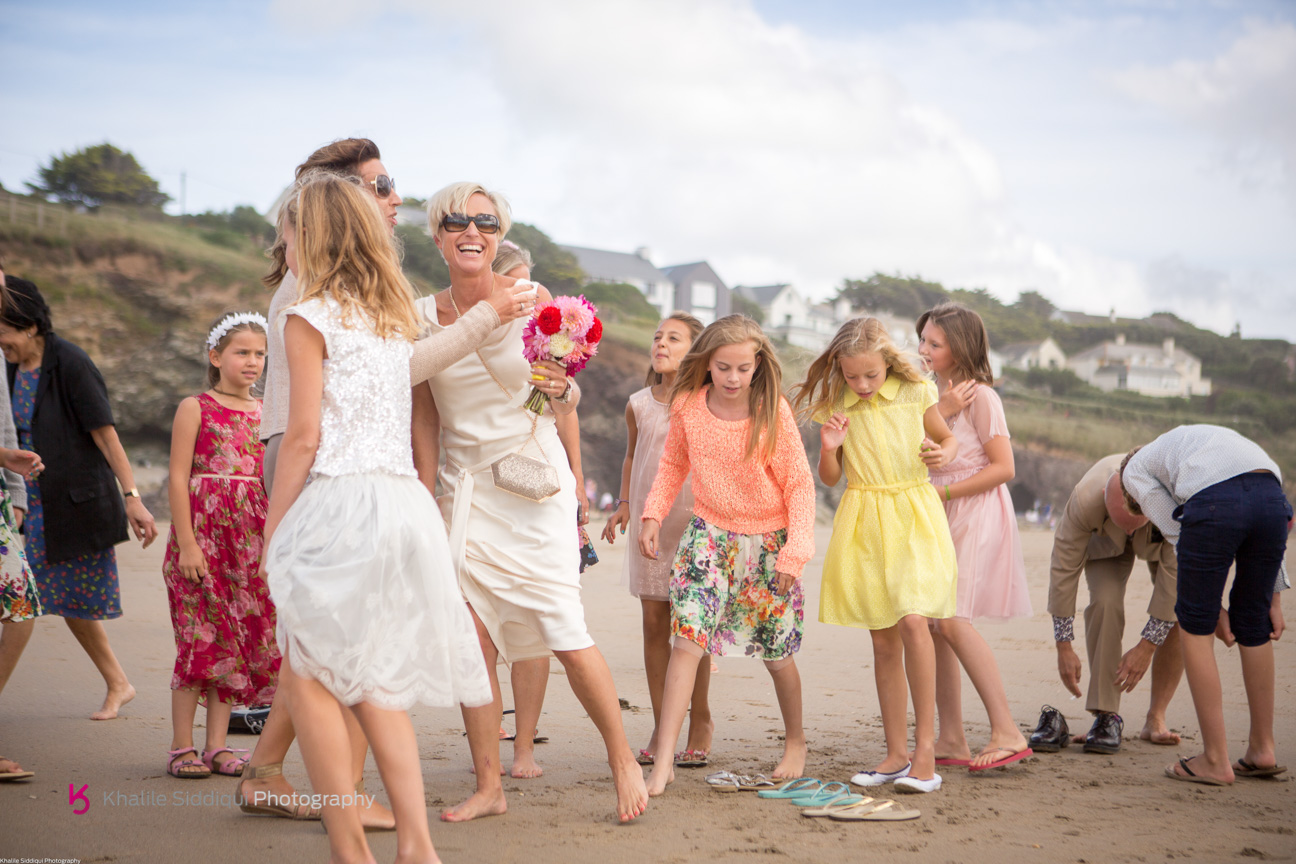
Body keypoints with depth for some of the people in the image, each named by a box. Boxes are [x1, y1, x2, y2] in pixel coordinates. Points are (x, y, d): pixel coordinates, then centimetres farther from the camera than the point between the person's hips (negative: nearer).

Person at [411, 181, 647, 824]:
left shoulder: (532, 299, -5)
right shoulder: (423, 316, 1)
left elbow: (569, 405, 2)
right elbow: (424, 417, 8)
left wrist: (560, 389, -21)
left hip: (534, 481, -3)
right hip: (464, 488, 3)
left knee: (564, 631, -8)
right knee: (471, 642, 0)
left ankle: (624, 759, 11)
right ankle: (489, 787, 12)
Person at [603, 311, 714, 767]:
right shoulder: (638, 404, 8)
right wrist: (624, 503, 9)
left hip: (693, 520, -3)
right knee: (654, 622, 4)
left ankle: (700, 721, 15)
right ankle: (661, 725, 13)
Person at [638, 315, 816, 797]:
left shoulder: (773, 411, -13)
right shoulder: (689, 405, -5)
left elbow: (800, 483, -9)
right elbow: (673, 464, 11)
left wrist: (795, 551, -15)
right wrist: (653, 514, -2)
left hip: (768, 539, -1)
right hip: (708, 533, 1)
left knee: (778, 652, 8)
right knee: (687, 638, -14)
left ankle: (795, 739, 36)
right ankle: (663, 760, -12)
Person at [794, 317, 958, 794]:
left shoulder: (915, 393, -2)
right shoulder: (835, 405, 2)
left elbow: (948, 437, 14)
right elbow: (829, 478, 9)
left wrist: (944, 455, -8)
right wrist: (829, 448, -11)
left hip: (913, 514, -3)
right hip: (863, 522, 3)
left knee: (912, 620, -20)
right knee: (883, 639, 6)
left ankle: (925, 748, -14)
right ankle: (896, 752, 14)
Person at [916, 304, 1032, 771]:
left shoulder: (979, 395, -9)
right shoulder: (934, 393, 15)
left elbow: (1004, 468, -13)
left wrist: (942, 493, -14)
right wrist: (939, 412, -10)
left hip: (975, 515, -8)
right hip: (940, 520, 8)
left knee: (952, 619, -18)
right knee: (933, 623, 2)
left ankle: (1007, 732, -13)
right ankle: (950, 740, 7)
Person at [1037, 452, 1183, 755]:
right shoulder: (1085, 499, -41)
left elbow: (1175, 572, -32)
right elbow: (1063, 569, -30)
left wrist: (1145, 647, -30)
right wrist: (1064, 648, -27)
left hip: (1166, 539, 1)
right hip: (1104, 537, 0)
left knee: (1178, 617, -16)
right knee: (1105, 602, -24)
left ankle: (1156, 719, -5)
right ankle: (1106, 715, -18)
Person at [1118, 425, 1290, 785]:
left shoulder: (1135, 470, 26)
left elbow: (1179, 538, 15)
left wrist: (1215, 607, 18)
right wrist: (1274, 597, 26)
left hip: (1213, 502, -6)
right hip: (1272, 496, 6)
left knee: (1195, 627, 10)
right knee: (1254, 624, 21)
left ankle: (1215, 759, 11)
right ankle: (1263, 749, 30)